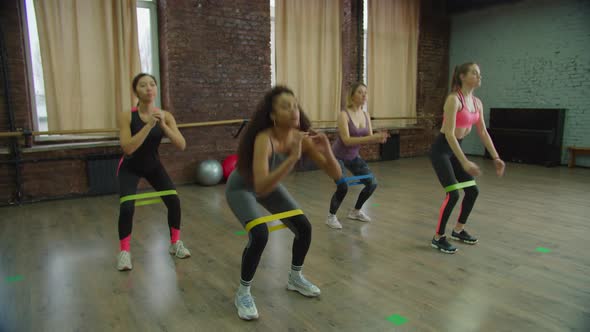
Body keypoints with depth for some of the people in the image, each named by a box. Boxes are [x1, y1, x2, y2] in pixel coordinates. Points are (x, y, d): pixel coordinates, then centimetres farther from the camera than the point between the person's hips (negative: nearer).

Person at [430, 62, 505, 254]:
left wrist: (496, 158, 7)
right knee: (453, 194, -13)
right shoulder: (454, 99, -20)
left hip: (455, 148, 9)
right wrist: (464, 162, -32)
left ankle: (458, 230, 28)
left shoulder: (477, 103, 6)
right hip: (441, 149, -9)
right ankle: (438, 238, 2)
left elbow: (483, 133, 11)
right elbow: (449, 134, -27)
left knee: (472, 191, 11)